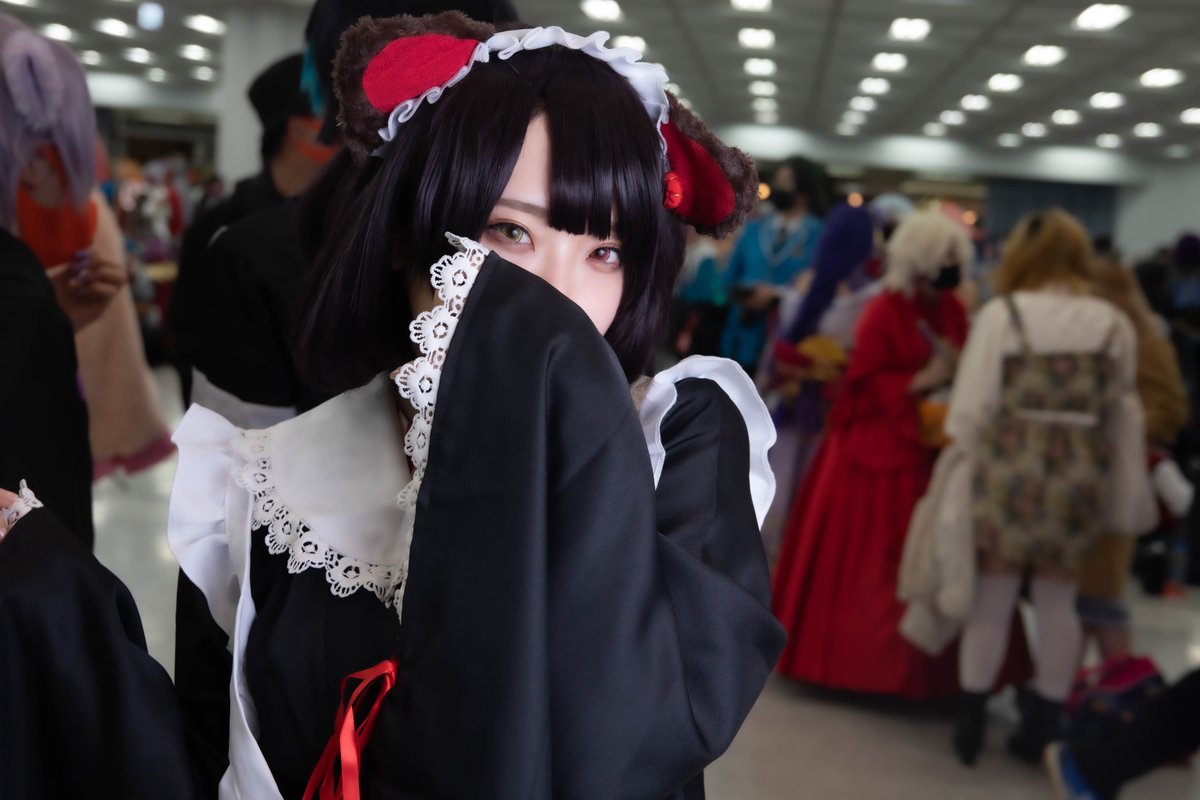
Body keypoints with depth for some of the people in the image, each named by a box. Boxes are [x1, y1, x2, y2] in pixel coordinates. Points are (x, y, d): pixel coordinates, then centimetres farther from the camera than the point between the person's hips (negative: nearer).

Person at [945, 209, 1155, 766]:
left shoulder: (1001, 313, -4)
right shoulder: (1114, 324, 4)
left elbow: (972, 406, -5)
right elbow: (1124, 419, 10)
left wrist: (963, 468, 9)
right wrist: (1127, 497, 17)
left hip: (1009, 467, -2)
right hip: (1080, 475, 2)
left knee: (993, 593, 8)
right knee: (1058, 600, 13)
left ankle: (970, 724, 18)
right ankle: (1041, 728, 22)